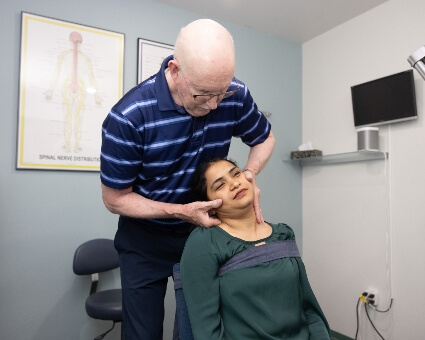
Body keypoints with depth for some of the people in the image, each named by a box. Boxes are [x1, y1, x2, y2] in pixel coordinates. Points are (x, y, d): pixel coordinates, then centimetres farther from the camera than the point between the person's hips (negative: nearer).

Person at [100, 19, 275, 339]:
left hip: (205, 229, 3)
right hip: (146, 239, -2)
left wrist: (249, 175, -16)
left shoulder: (236, 96, -17)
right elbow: (115, 198, -15)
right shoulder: (128, 117, -27)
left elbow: (265, 138, 4)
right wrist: (180, 212, -25)